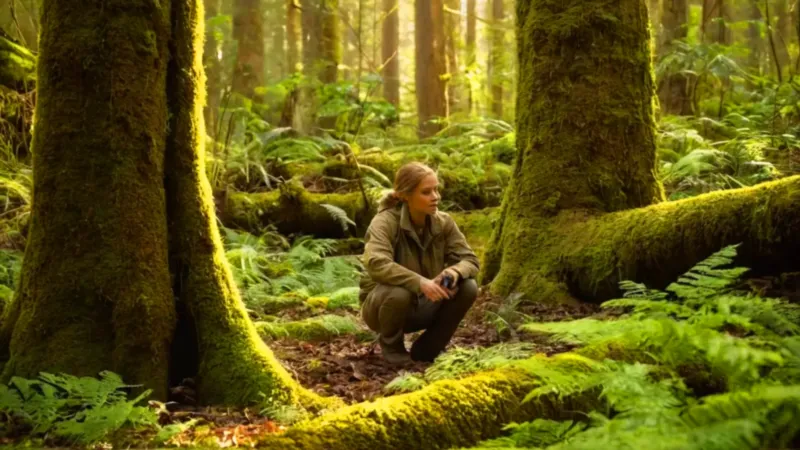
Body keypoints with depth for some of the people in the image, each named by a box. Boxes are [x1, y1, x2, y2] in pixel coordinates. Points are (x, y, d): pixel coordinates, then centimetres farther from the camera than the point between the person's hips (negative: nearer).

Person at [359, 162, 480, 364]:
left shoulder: (443, 222, -7)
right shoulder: (385, 222, -22)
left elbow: (470, 260, -7)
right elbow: (377, 265, -37)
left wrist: (454, 271, -31)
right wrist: (419, 282, -47)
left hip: (422, 305, 5)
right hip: (381, 302, -5)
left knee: (468, 288, -19)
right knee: (399, 294, -38)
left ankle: (426, 348, 1)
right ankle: (391, 345, -5)